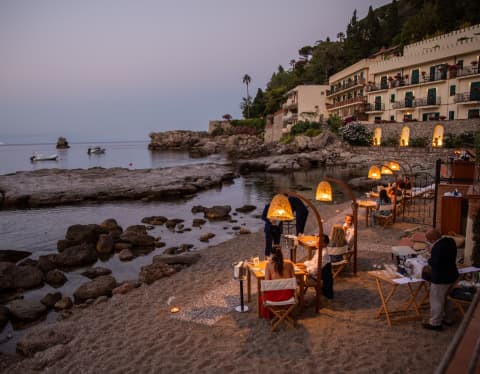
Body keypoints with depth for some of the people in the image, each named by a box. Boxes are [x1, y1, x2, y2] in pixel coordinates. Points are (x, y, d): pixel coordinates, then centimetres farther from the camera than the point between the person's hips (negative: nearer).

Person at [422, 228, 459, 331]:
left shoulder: (437, 248, -30)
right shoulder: (450, 241, -2)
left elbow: (435, 263, -29)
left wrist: (430, 259, -10)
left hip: (440, 279, -9)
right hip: (452, 275, 9)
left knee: (436, 301, 6)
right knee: (448, 299, 23)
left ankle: (435, 323, 18)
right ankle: (446, 318, 38)